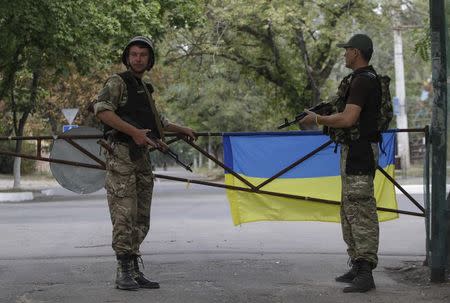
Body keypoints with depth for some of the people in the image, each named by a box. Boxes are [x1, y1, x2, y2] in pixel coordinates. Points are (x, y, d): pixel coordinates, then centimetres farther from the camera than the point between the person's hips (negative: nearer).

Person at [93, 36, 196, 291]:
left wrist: (182, 129, 43)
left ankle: (134, 270, 13)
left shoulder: (144, 89, 22)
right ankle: (124, 272, -9)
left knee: (141, 218, 8)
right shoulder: (118, 82, -2)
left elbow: (156, 120, 40)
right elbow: (101, 109, -19)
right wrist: (133, 131, -24)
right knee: (124, 215, -11)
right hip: (121, 155, -8)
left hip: (142, 156, 8)